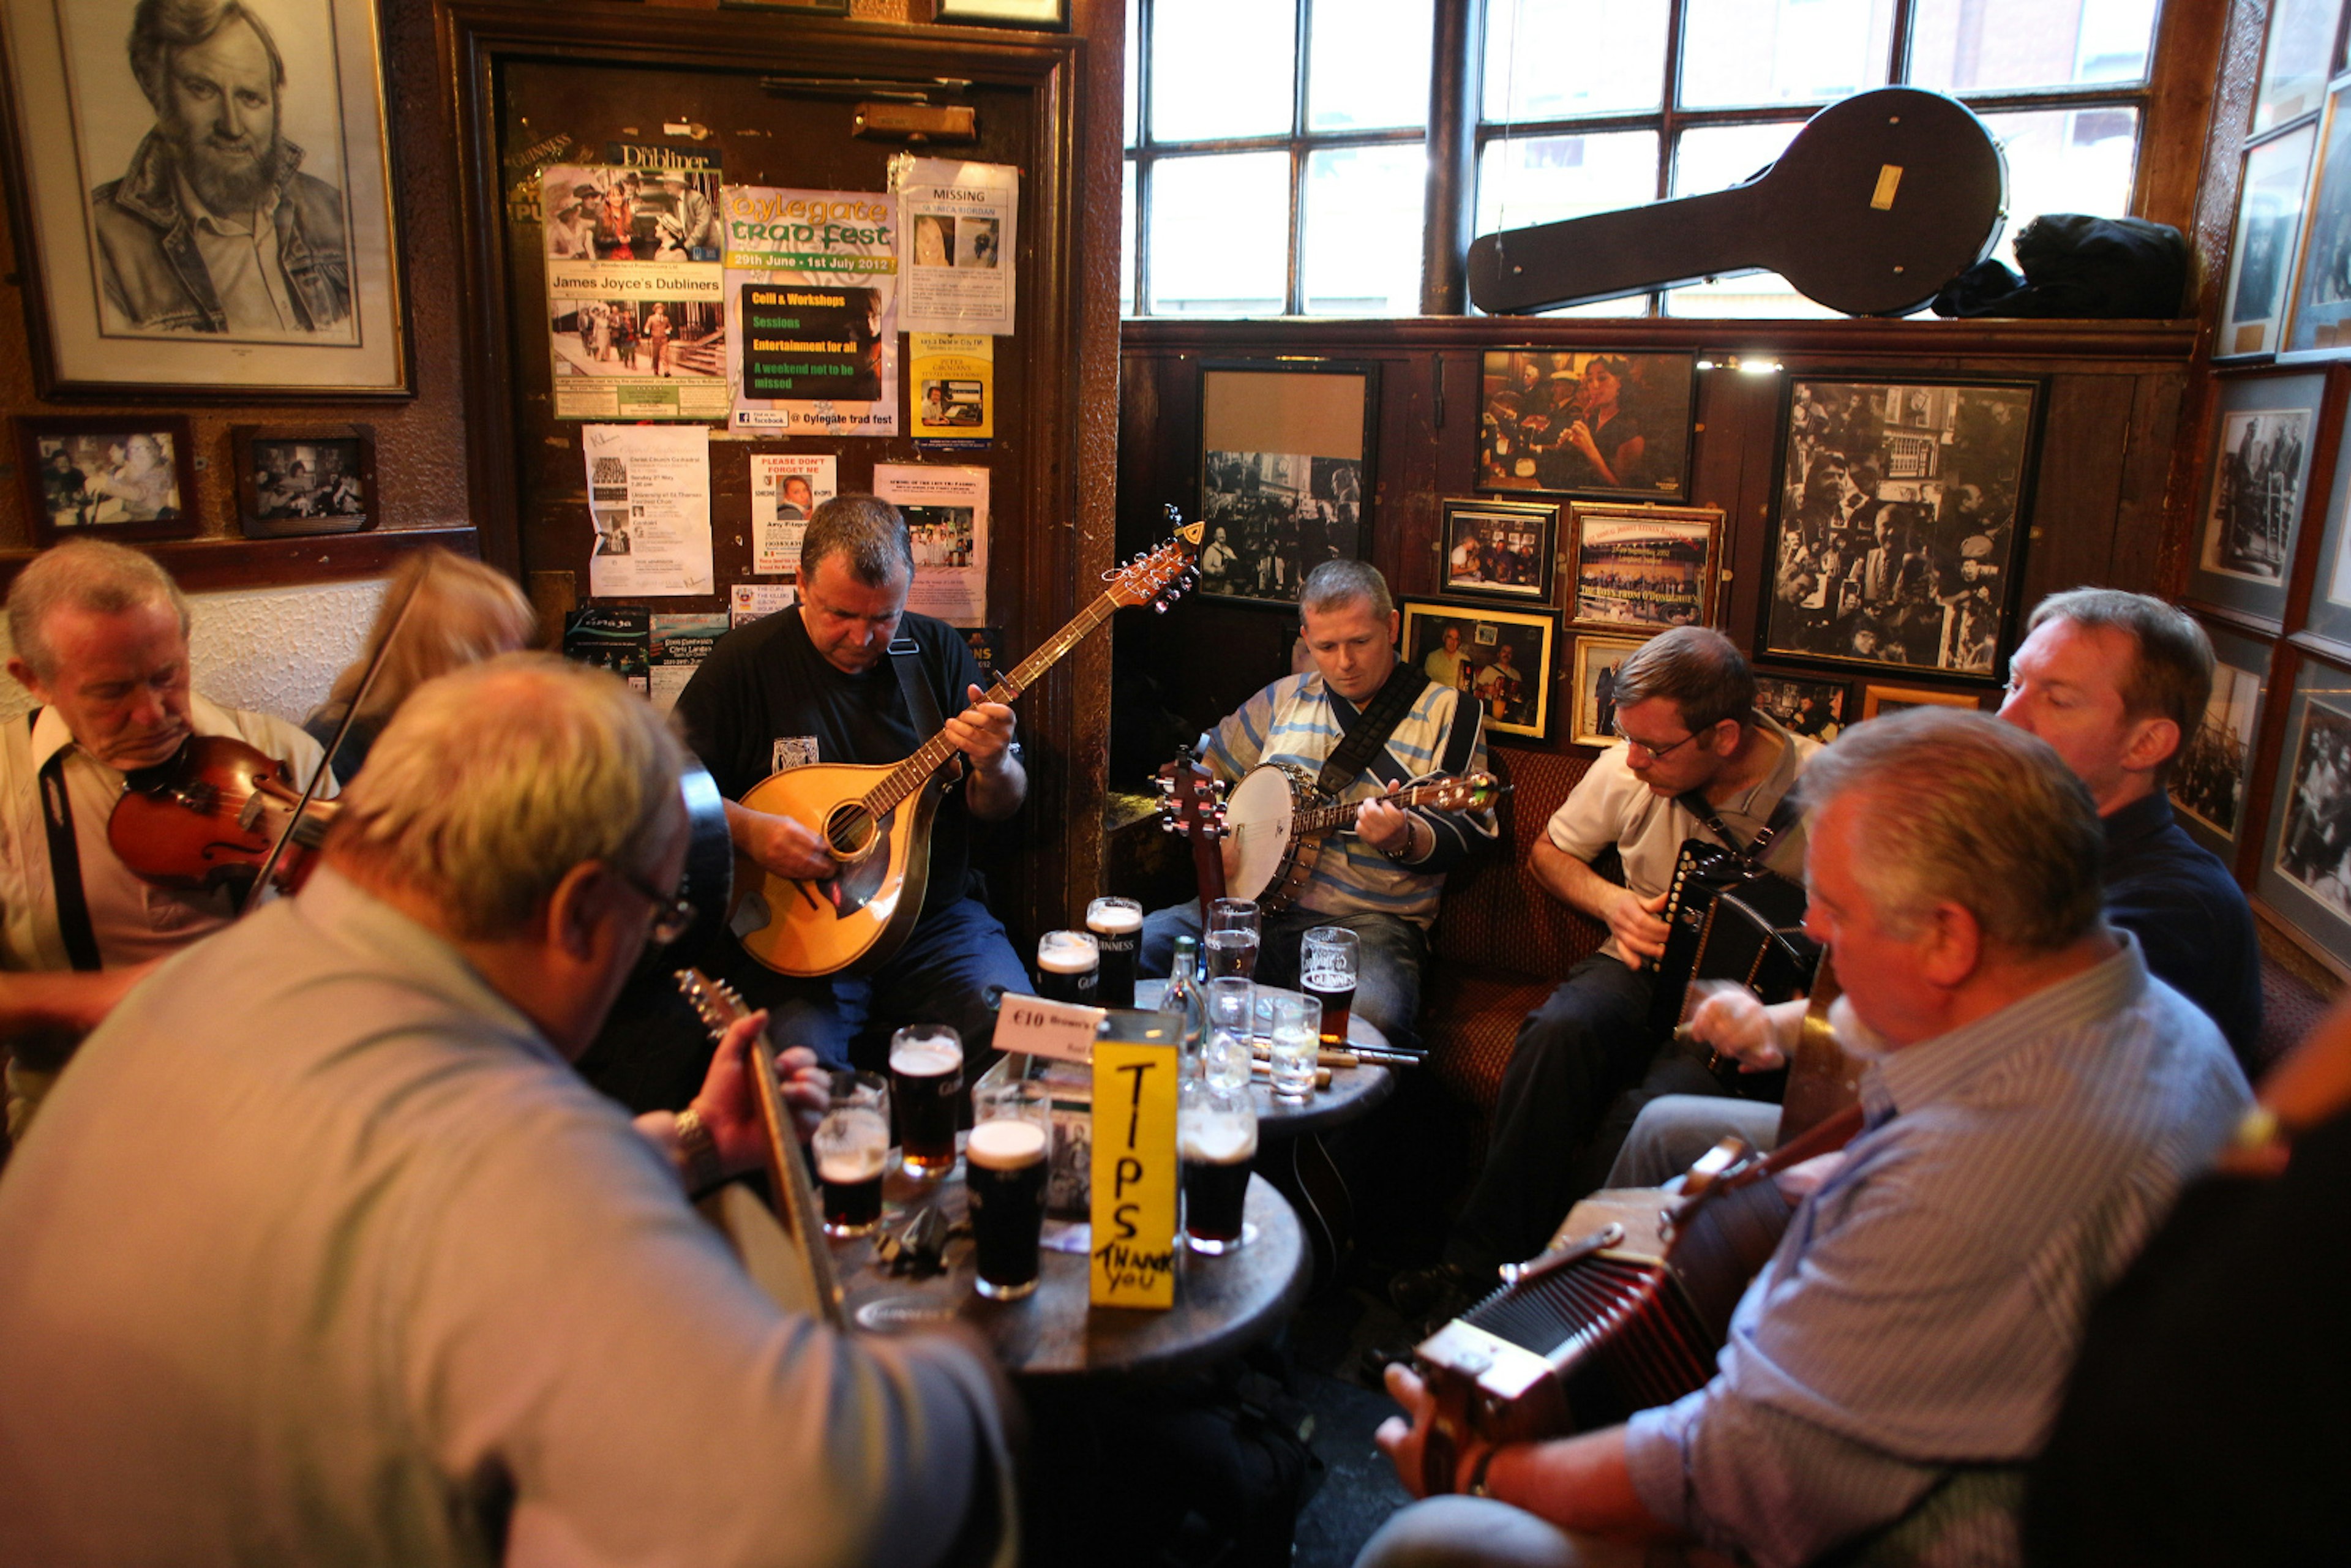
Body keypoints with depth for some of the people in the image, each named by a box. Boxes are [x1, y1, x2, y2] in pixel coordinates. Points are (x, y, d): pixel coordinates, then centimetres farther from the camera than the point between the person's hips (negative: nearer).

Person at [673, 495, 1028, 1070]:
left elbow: (1002, 808, 7)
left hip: (936, 915, 2)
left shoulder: (939, 652, 6)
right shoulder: (747, 661, -1)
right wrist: (747, 830, -15)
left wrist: (994, 766, -16)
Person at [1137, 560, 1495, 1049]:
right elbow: (1203, 766, 26)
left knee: (1374, 1014, -36)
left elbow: (1464, 835, -5)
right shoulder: (1283, 700, 15)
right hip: (1257, 904, 5)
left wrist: (1403, 840, -27)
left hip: (1370, 921, -4)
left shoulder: (1447, 712, 3)